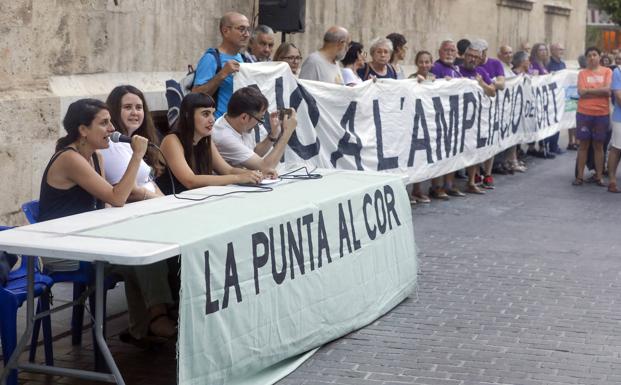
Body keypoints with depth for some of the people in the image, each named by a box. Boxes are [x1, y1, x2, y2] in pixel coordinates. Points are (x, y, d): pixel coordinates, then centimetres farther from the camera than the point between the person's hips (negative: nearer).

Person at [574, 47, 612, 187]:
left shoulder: (607, 71, 2)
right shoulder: (582, 73, 3)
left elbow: (607, 90, -10)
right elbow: (581, 92, -9)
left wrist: (588, 90, -9)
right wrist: (600, 91, -9)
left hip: (602, 114, 0)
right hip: (584, 113, 0)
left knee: (599, 145, 6)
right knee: (583, 145, 4)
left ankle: (599, 176, 12)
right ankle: (580, 176, 8)